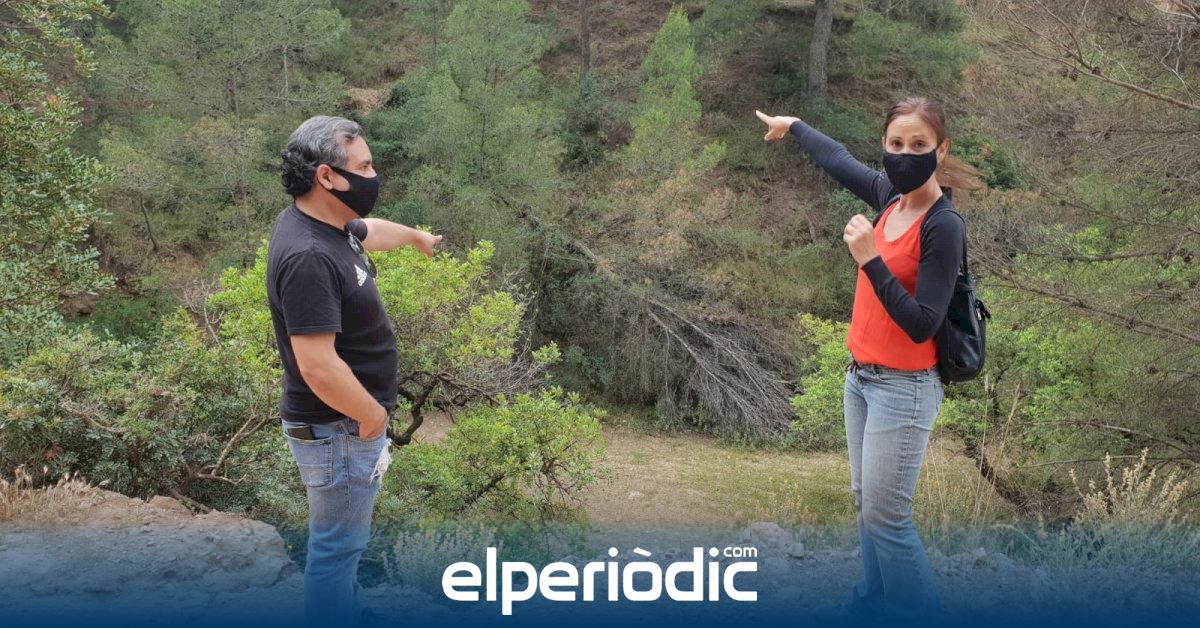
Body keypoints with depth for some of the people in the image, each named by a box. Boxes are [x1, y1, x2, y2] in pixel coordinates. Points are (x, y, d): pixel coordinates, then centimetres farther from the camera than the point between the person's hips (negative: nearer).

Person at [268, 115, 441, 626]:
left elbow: (368, 230, 27)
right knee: (337, 545, 5)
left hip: (348, 422, 10)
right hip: (338, 429, -10)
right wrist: (373, 416, -18)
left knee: (343, 537, 25)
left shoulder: (330, 222, 2)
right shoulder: (308, 256, -29)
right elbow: (318, 367, -32)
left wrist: (415, 236, 46)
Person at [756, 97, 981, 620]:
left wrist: (869, 260, -28)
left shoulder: (944, 226, -19)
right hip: (861, 377, 7)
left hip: (904, 389, -7)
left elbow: (921, 326, -23)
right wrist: (794, 126, 36)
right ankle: (873, 600, 29)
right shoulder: (891, 196, 1)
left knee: (885, 517, -1)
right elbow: (839, 161, 21)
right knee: (865, 502, 15)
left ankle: (919, 612, 15)